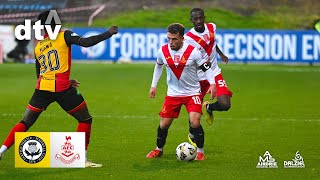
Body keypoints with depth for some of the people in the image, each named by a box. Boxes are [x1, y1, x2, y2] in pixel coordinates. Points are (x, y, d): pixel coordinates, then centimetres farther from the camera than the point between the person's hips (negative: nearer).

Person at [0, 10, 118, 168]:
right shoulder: (64, 36, 2)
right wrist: (108, 33, -3)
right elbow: (86, 42, -12)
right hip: (62, 89, -5)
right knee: (85, 120, 11)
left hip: (42, 89, 5)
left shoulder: (38, 47, 18)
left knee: (25, 123, 15)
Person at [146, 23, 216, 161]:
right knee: (163, 124, 4)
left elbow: (206, 67, -7)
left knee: (195, 123, -17)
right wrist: (153, 85, 16)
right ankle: (159, 149, 28)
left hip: (192, 92, -3)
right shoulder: (163, 51, -8)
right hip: (173, 93, 3)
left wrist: (212, 84, -20)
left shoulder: (193, 51, -17)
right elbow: (158, 66, 14)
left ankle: (200, 151, 2)